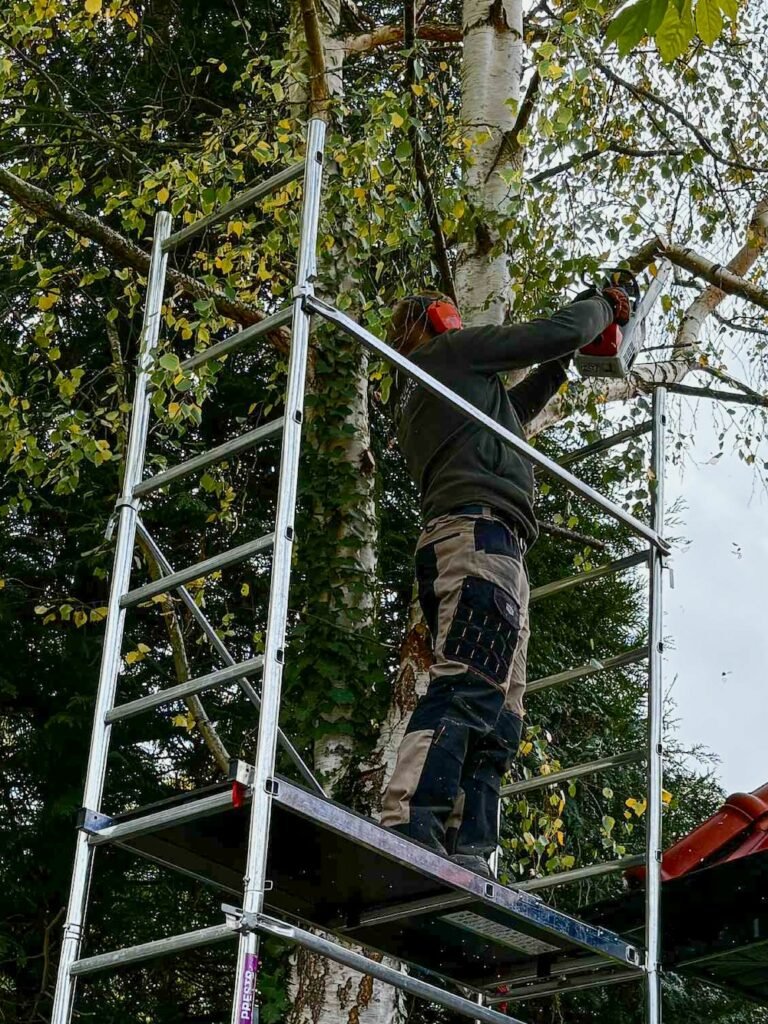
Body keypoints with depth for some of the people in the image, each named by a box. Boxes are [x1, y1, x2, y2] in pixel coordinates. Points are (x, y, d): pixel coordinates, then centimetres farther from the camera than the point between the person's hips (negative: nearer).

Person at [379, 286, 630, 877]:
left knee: (498, 719, 1)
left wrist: (559, 368, 47)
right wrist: (605, 306, 28)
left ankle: (465, 857, -11)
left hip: (450, 539, 9)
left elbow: (509, 412, 48)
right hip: (481, 532, -9)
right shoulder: (450, 349, 12)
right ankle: (407, 826, -40)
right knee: (467, 688, -25)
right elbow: (557, 333, 10)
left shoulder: (412, 397, 35)